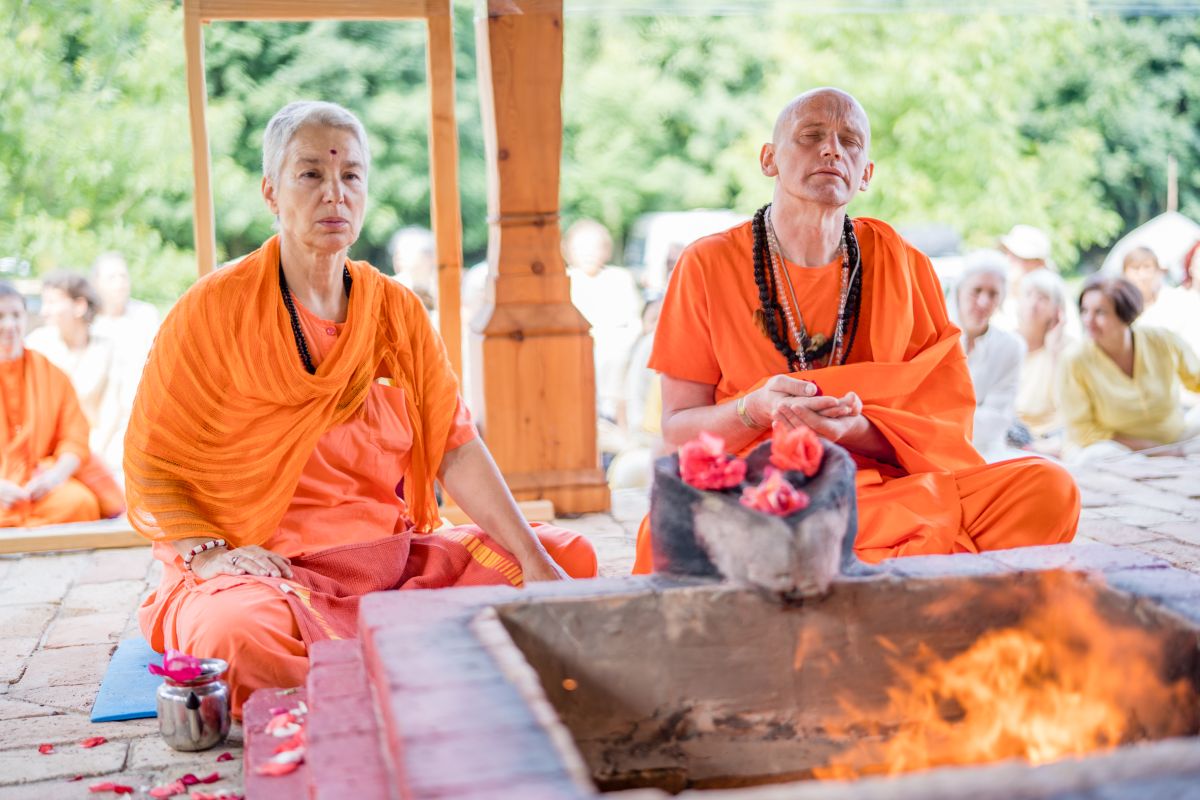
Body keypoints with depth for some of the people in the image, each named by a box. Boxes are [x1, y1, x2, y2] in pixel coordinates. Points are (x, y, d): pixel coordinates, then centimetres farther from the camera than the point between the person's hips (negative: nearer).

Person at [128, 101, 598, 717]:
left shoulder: (397, 309, 8)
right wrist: (210, 553, -20)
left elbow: (457, 451, 2)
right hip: (268, 567, -5)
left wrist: (535, 562, -9)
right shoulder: (215, 309, -4)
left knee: (570, 558, -6)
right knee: (247, 629, -39)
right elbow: (150, 467, -3)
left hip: (396, 557, 5)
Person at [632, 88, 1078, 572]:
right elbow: (677, 427, 3)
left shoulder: (902, 264, 7)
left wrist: (856, 430, -16)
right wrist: (755, 409, -18)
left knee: (1047, 487, -23)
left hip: (888, 487, 2)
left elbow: (947, 423, 5)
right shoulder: (708, 265, 2)